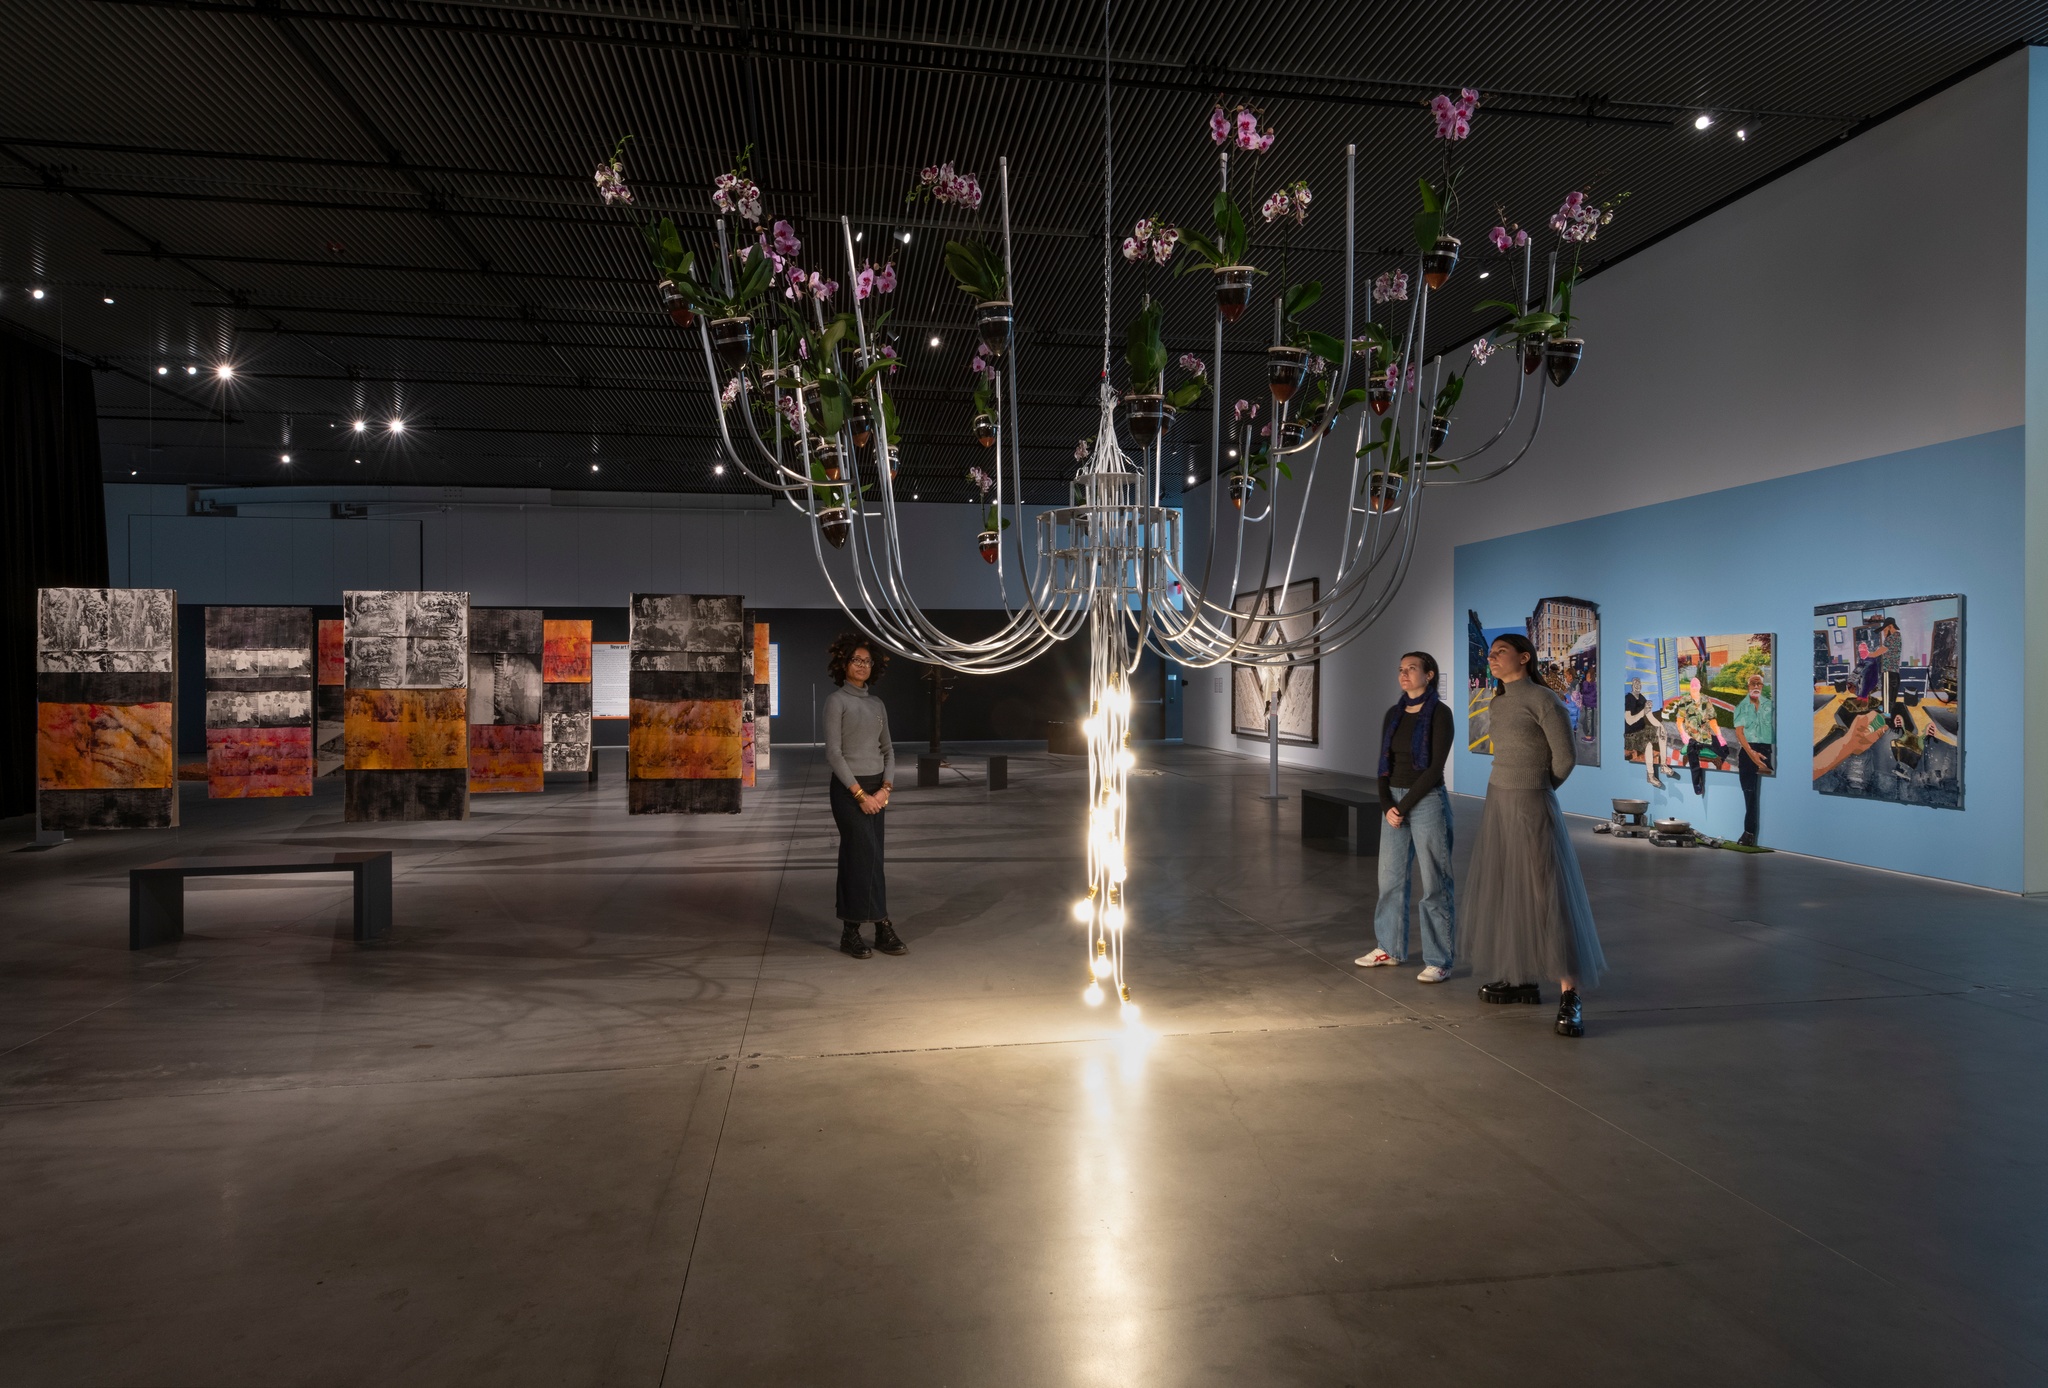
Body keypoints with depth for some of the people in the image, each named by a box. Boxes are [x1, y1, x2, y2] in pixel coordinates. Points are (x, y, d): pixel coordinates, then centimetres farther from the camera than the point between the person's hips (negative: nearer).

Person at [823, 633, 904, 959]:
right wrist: (860, 794, -15)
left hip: (875, 789, 6)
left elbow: (888, 749, 12)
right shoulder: (836, 700, -6)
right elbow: (833, 752, -12)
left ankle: (851, 931, 12)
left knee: (858, 858, 7)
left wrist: (885, 788, -4)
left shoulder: (876, 704, 12)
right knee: (868, 856, -9)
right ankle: (882, 927, -2)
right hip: (848, 788, -6)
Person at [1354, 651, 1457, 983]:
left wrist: (1404, 805, -13)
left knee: (1434, 884, -1)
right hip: (1394, 802, 7)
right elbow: (1384, 763, 8)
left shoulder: (1439, 713, -9)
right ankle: (1390, 948, 25)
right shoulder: (1393, 714, 9)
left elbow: (1435, 766, -14)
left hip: (1427, 802, -6)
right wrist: (1386, 805, -5)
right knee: (1390, 878, 12)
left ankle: (1439, 961, 8)